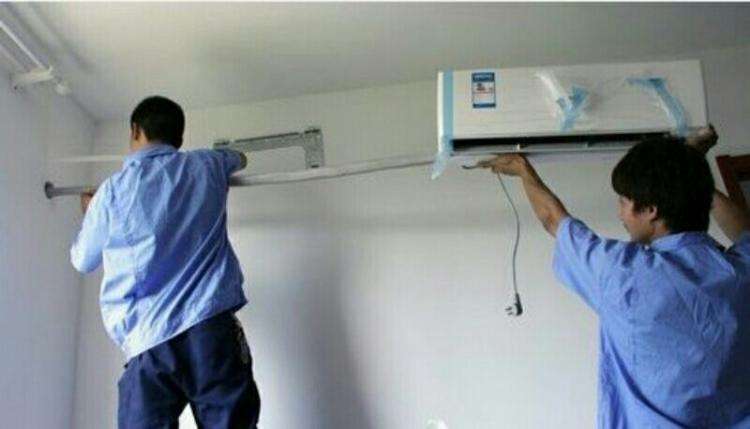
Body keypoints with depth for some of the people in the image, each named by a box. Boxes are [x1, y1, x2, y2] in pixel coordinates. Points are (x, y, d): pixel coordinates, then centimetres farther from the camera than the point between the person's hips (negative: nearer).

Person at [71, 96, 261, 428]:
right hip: (212, 325, 1)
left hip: (147, 341, 0)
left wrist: (90, 212, 41)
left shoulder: (112, 191, 6)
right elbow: (240, 159, 36)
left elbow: (82, 261, 22)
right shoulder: (206, 166, 10)